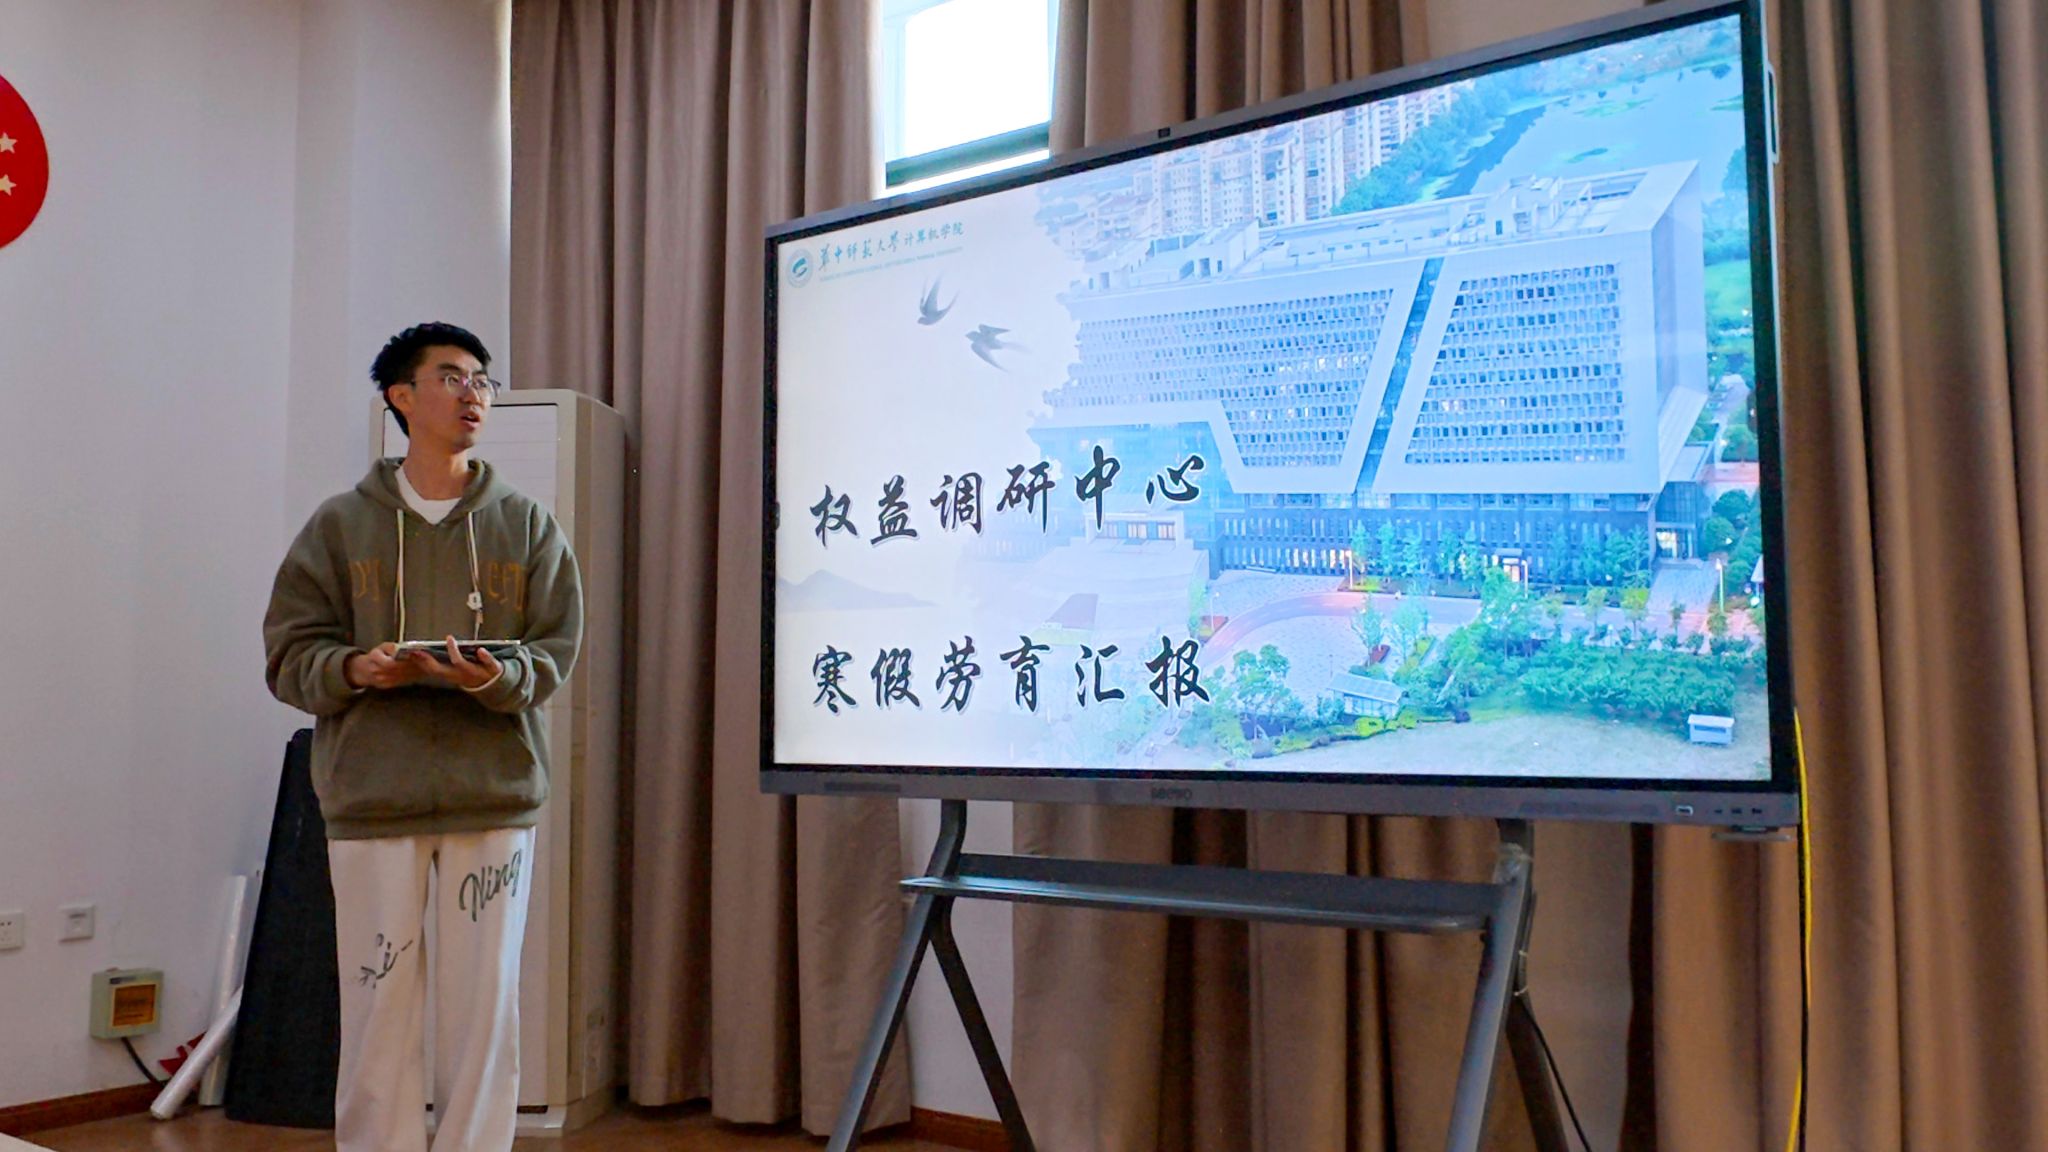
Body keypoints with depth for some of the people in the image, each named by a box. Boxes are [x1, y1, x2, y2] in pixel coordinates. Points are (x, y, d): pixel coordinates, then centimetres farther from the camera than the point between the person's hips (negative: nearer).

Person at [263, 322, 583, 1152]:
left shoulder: (526, 526, 9)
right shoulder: (341, 525, 7)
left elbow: (556, 650, 3)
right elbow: (289, 653, 5)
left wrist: (500, 678, -17)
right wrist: (356, 669, -15)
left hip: (494, 798, 1)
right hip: (371, 802, 0)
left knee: (483, 1006, 3)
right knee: (379, 1008, 2)